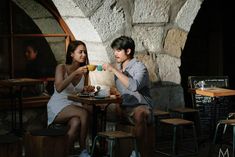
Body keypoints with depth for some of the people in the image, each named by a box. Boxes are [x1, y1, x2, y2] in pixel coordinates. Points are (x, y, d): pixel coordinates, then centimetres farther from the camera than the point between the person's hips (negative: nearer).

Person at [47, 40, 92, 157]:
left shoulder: (84, 71, 7)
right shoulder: (61, 68, -6)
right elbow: (59, 88, -23)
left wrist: (87, 90, -4)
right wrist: (75, 73, -28)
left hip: (74, 106, 4)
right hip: (57, 107, -4)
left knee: (76, 123, -33)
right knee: (84, 113, -31)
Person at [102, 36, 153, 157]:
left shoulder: (139, 67, -10)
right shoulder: (118, 67, 12)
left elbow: (134, 86, -30)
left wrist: (114, 70, -26)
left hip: (141, 107, -7)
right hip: (123, 107, 7)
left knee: (139, 114, -40)